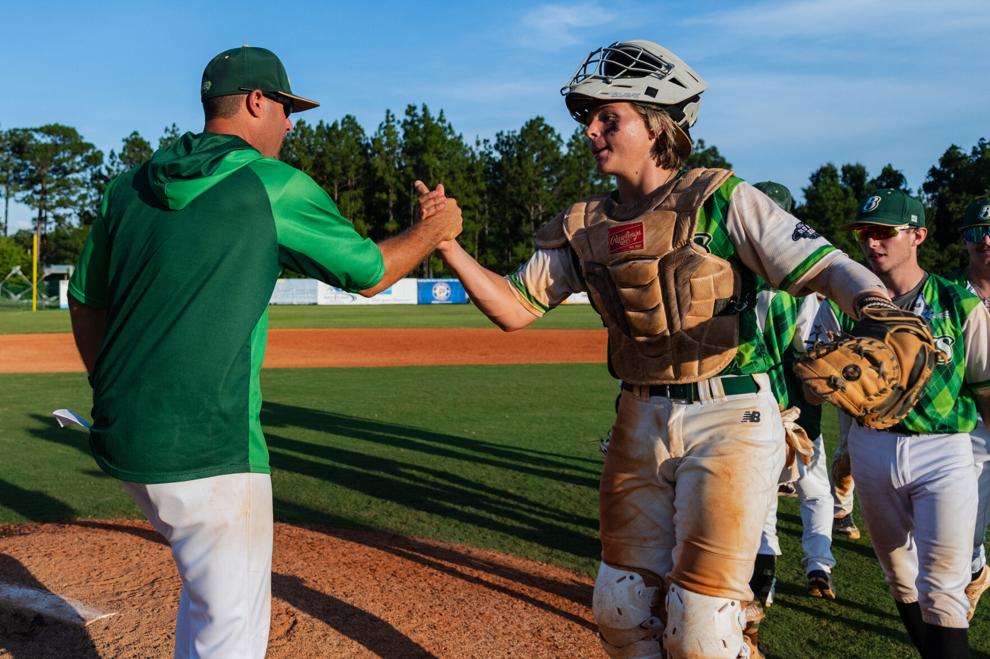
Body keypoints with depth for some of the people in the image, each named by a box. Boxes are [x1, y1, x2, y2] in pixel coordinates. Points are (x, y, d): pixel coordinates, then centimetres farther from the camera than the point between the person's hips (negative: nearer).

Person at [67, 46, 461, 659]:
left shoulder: (129, 187, 10)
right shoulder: (275, 185, -8)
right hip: (209, 448, -8)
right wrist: (434, 230, 19)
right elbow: (368, 272, 2)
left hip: (123, 441, 8)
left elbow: (86, 304, 16)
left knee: (210, 583, 28)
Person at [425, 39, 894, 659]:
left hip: (729, 419, -5)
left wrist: (878, 310, -37)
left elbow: (826, 265, -15)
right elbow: (515, 308, 6)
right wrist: (447, 244, -6)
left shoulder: (722, 201, -8)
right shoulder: (586, 227, 7)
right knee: (621, 609, 13)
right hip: (641, 421, 6)